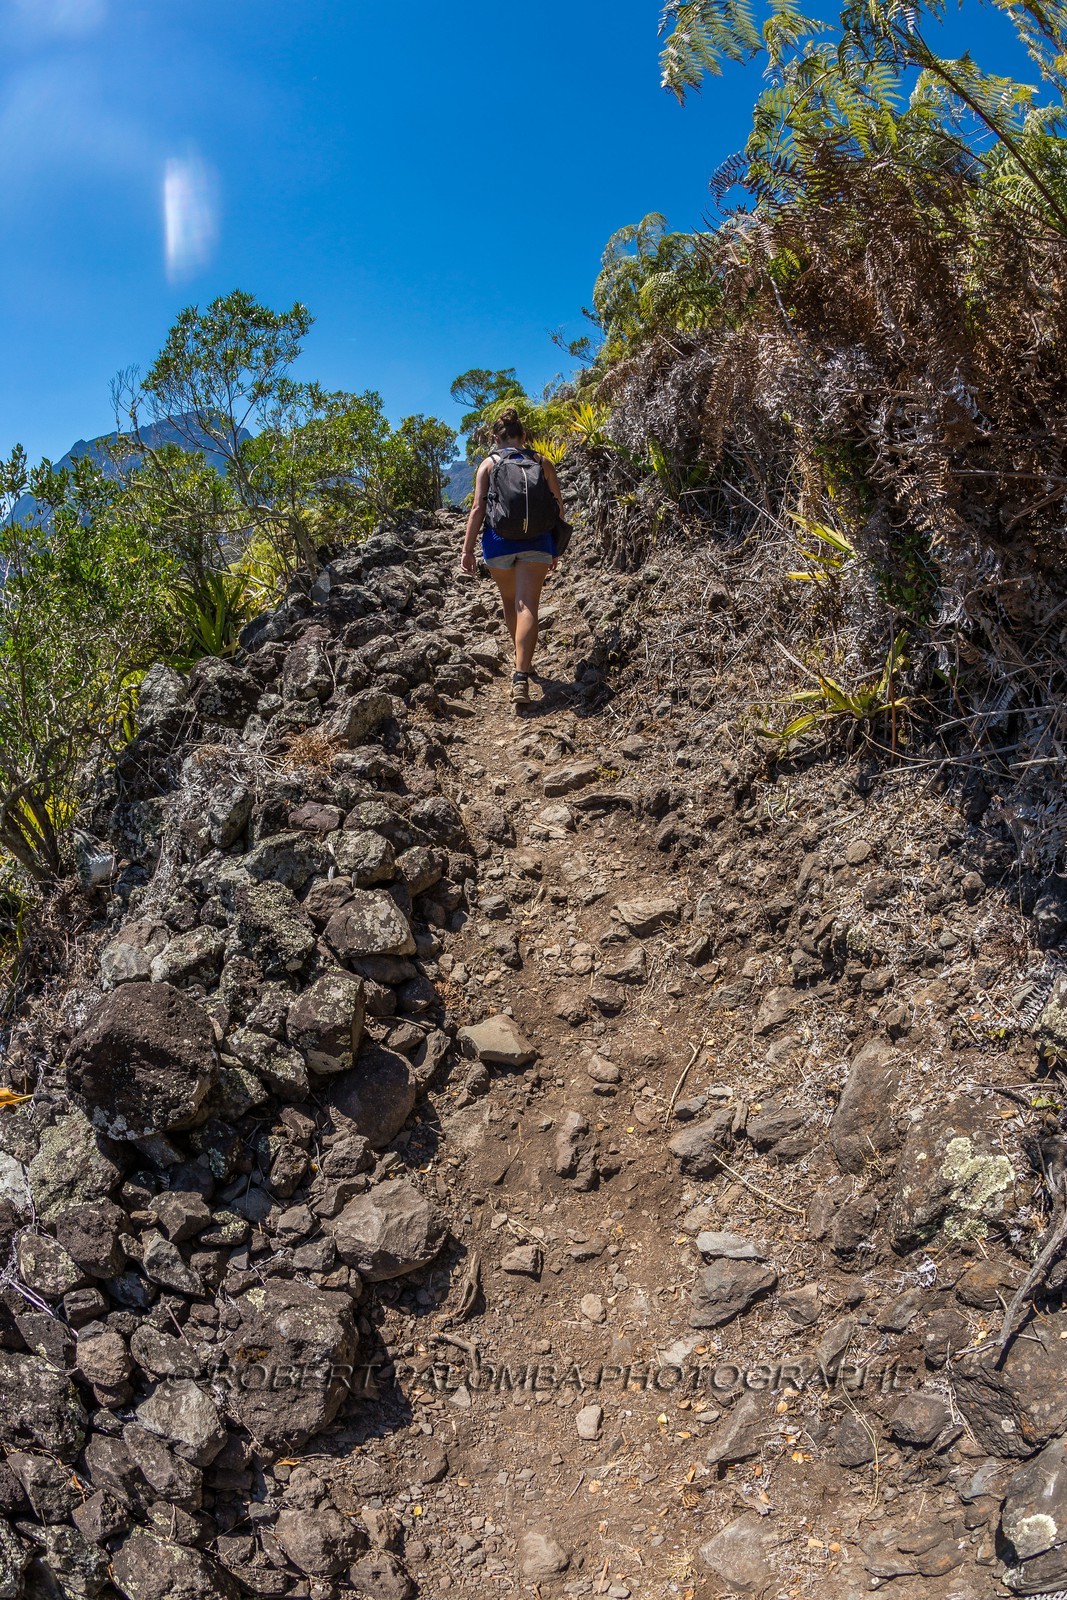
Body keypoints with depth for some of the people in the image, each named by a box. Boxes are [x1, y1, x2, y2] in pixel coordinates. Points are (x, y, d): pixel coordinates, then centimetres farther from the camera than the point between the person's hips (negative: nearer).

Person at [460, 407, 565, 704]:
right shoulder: (542, 462, 9)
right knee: (527, 607, -7)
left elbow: (478, 508, -5)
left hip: (499, 540, 0)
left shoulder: (489, 464, 4)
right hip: (536, 541, 0)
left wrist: (467, 549, -4)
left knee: (509, 602, 20)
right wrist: (554, 549, 20)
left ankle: (522, 661, 37)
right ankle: (521, 676, -22)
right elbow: (558, 505, 10)